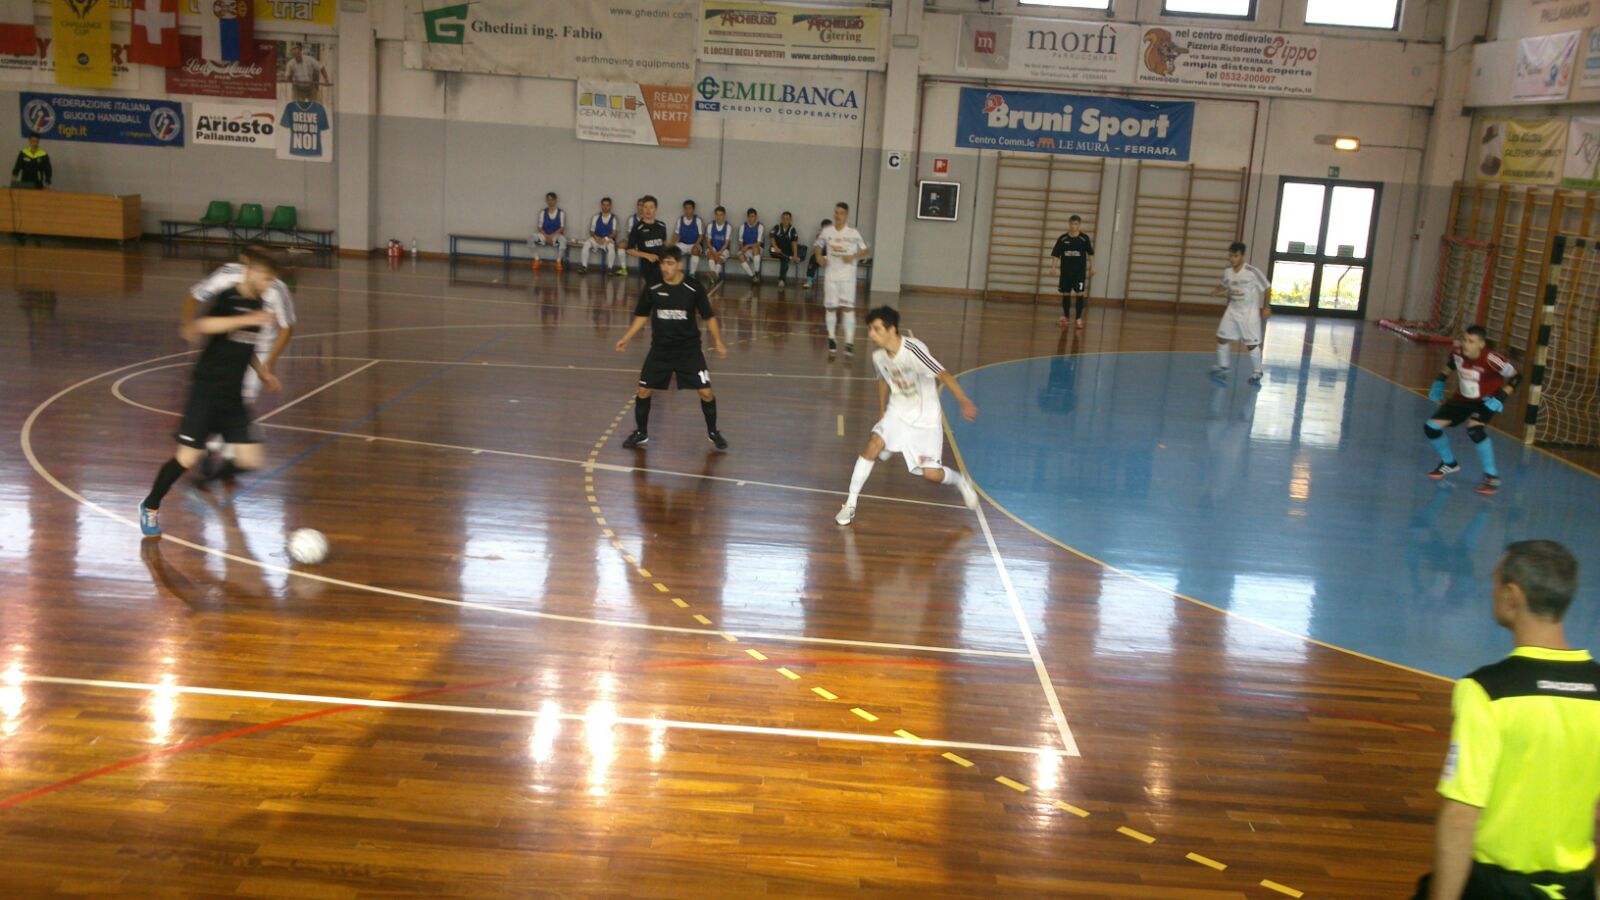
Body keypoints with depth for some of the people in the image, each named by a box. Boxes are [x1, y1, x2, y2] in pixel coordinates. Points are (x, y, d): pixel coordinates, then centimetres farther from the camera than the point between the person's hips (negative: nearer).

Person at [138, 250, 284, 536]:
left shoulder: (258, 305, 10)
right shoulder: (226, 297, -12)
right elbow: (199, 325, -33)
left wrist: (263, 373, 20)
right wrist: (245, 319, -36)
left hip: (233, 396, 6)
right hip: (206, 390, -6)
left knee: (250, 461, -6)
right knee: (187, 457, -5)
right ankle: (150, 507, 18)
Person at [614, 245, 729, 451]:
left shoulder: (693, 287, -12)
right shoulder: (652, 288, -8)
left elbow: (709, 316, -2)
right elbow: (642, 316, 7)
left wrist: (718, 342, -7)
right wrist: (626, 339, 4)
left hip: (689, 348, -2)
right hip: (660, 349, 2)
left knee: (706, 392, -4)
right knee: (643, 391, 0)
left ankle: (713, 433, 18)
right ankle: (641, 434, 20)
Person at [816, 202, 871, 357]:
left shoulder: (853, 233, -5)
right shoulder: (827, 231, 1)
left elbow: (866, 250, 2)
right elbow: (818, 245, 16)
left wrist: (853, 257, -14)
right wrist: (820, 257, -3)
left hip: (847, 275, -2)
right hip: (831, 273, 2)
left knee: (848, 307, -8)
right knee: (830, 306, 6)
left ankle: (849, 341, -9)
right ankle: (831, 339, 18)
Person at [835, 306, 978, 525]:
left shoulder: (913, 350, -27)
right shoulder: (878, 355, -6)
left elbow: (943, 376, -29)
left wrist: (964, 402, -41)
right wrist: (882, 412, 22)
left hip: (924, 418, -5)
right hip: (897, 412, 5)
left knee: (930, 473, -9)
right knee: (874, 444, -20)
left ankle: (960, 482, 27)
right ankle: (850, 504, -11)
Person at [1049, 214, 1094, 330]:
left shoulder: (1084, 238, -3)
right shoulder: (1062, 239, -1)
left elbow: (1090, 254, 4)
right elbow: (1056, 254, 0)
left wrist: (1092, 267, 1)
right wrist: (1053, 267, -8)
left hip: (1080, 271, -2)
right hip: (1065, 271, 2)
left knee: (1080, 294, -5)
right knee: (1066, 294, 9)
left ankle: (1079, 318, 4)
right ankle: (1065, 316, 22)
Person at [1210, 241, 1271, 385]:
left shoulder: (1253, 272, -21)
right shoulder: (1227, 271, -4)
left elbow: (1267, 288, -11)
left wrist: (1266, 307, -11)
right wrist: (1218, 292, -5)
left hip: (1250, 312, -6)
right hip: (1233, 310, 6)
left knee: (1252, 343, -1)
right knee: (1222, 338, 6)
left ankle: (1257, 372, 15)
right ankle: (1222, 366, 25)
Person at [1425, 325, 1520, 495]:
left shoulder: (1490, 360, -31)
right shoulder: (1457, 352, -16)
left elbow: (1515, 377, -20)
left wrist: (1500, 398, -28)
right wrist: (1439, 382, 1)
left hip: (1486, 402, -6)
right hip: (1462, 399, 6)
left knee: (1474, 430, -34)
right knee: (1431, 427, -1)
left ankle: (1492, 476, -20)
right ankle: (1449, 463, 27)